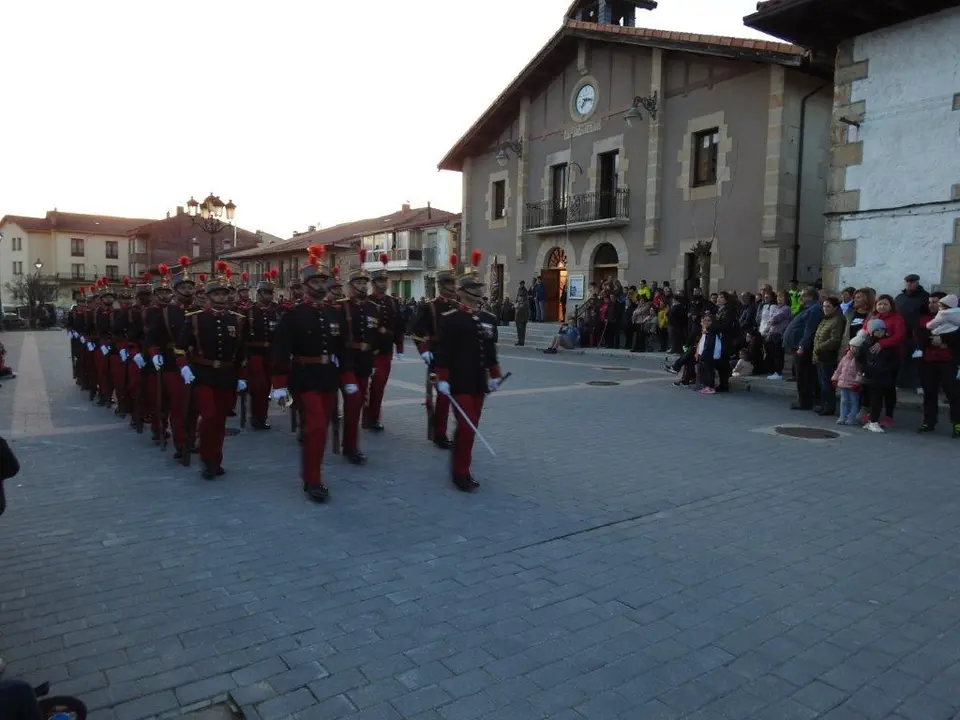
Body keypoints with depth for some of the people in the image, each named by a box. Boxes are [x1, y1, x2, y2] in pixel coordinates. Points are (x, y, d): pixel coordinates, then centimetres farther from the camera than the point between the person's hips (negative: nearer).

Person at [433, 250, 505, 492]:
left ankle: (462, 468, 23)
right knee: (466, 426, -7)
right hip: (459, 383, -6)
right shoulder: (450, 318, -9)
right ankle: (460, 473, 5)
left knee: (472, 426, 11)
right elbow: (443, 351, -12)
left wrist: (495, 376, 14)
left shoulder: (488, 319, 11)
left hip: (479, 383, 7)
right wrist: (442, 379, -17)